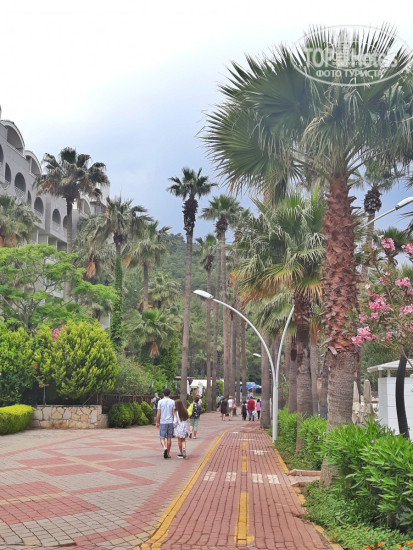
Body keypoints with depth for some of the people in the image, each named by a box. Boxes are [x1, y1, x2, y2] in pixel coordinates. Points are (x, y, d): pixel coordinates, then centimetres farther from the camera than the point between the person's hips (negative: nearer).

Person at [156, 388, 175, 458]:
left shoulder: (160, 401, -3)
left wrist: (157, 422, 6)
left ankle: (164, 448, -22)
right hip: (170, 422, 2)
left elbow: (158, 413, -3)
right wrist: (174, 422, 10)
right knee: (169, 438, 10)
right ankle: (168, 453, 14)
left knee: (162, 437, 5)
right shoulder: (172, 402, 1)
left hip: (163, 422, -2)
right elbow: (173, 413, 1)